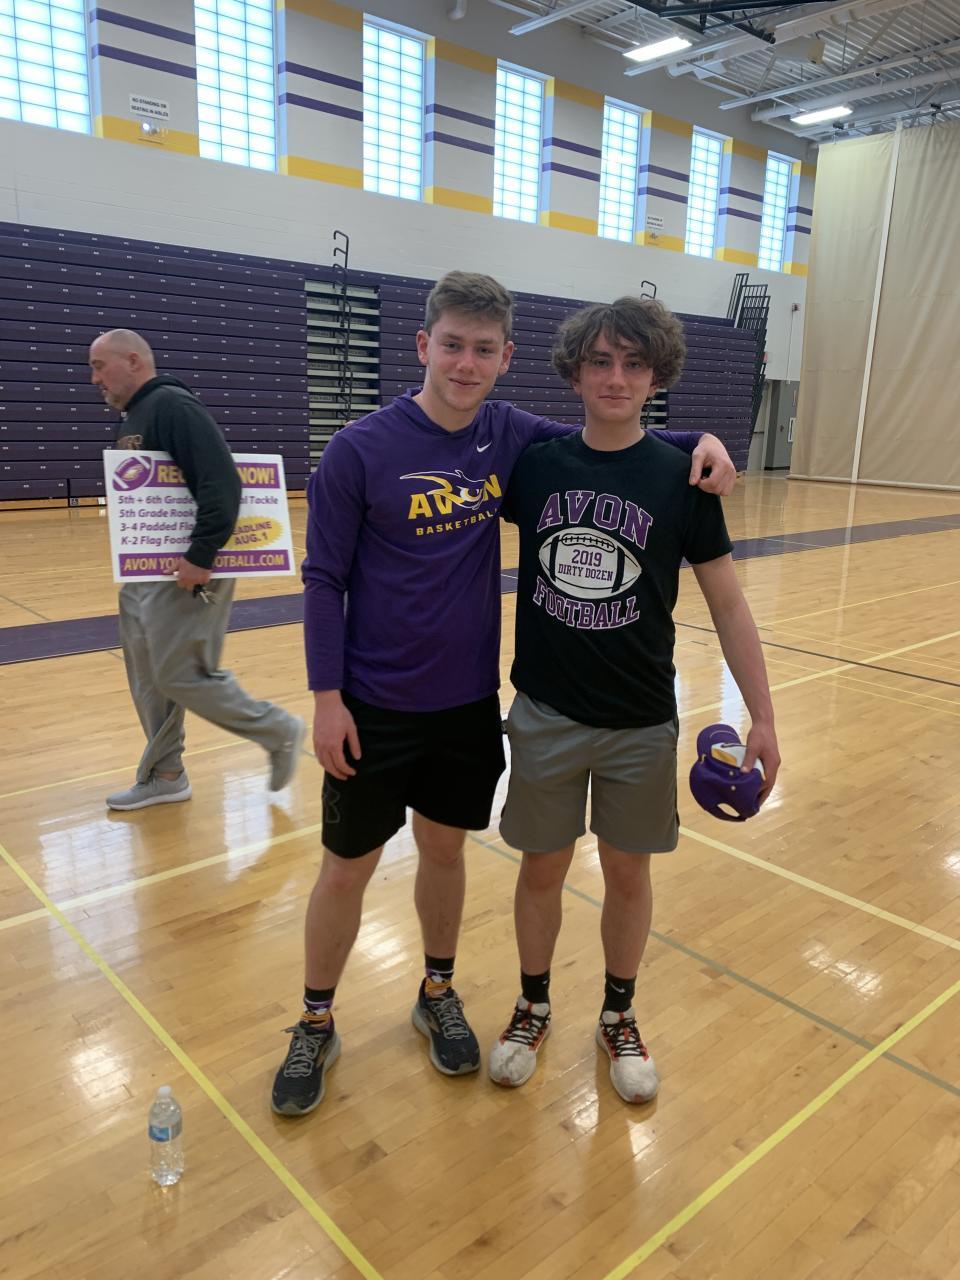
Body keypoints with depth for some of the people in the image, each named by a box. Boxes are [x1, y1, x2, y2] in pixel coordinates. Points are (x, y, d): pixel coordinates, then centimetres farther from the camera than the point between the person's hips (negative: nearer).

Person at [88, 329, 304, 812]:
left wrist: (201, 555, -27)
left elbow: (222, 482, -25)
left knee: (180, 676, -5)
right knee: (149, 680, 13)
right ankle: (164, 776, 26)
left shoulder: (173, 406, -15)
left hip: (184, 571, -10)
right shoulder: (128, 420, 16)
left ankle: (279, 731, 10)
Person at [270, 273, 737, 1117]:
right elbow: (324, 579, -9)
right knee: (347, 868, 10)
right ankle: (316, 1026, 32)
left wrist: (698, 442, -6)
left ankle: (438, 994, 42)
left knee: (446, 849, 18)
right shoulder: (360, 450, -13)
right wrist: (327, 698, -11)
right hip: (376, 706, -3)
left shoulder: (509, 435, -1)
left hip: (470, 700, 4)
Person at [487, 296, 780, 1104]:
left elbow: (728, 606, -2)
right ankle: (534, 1006, 39)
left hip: (641, 724, 0)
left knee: (628, 873, 14)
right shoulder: (534, 466, -3)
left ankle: (619, 1014, 39)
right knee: (542, 868, 14)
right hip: (545, 715, 1)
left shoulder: (682, 478, -7)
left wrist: (762, 717, -4)